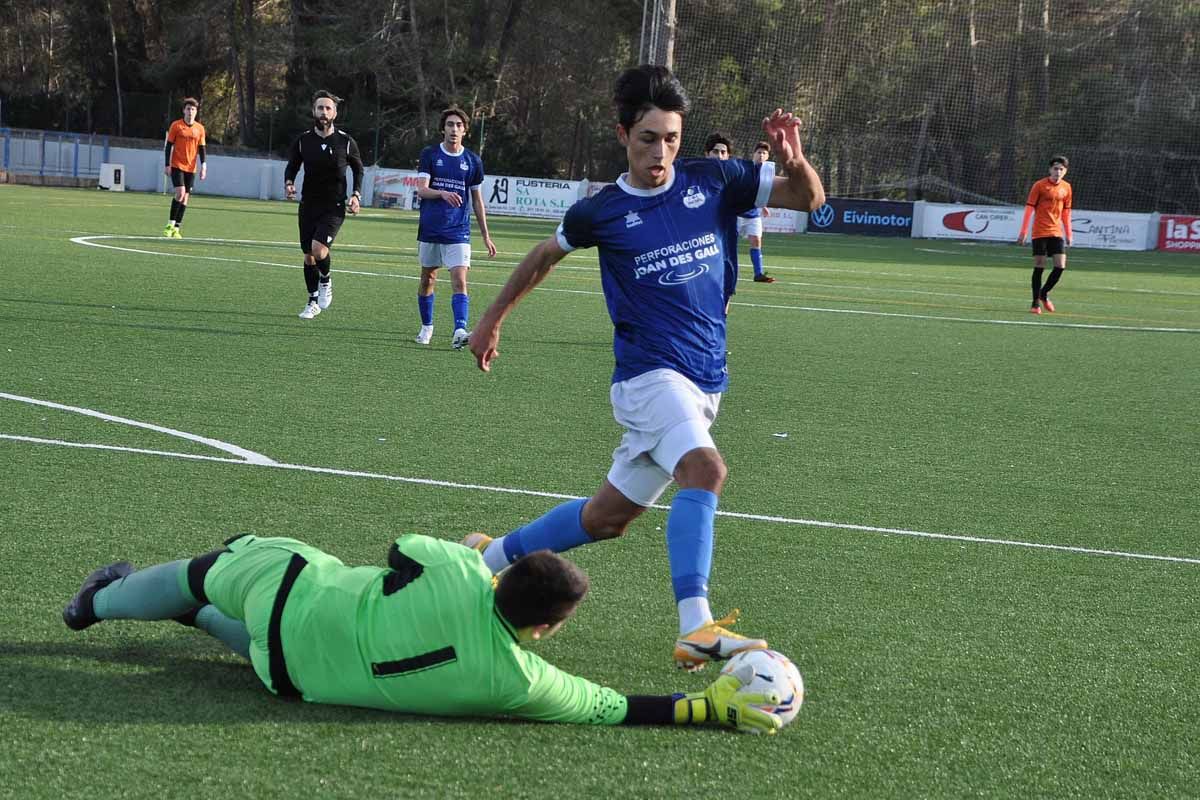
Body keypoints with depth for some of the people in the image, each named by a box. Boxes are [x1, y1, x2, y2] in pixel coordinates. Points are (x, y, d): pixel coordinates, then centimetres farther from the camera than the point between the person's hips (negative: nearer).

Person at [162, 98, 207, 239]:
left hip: (191, 168, 3)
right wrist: (167, 165, -5)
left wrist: (203, 166, -1)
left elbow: (202, 149, 9)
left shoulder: (200, 129, 6)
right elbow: (169, 146, 0)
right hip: (177, 166, -3)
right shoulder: (176, 126, -2)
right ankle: (170, 224, -7)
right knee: (180, 193, -18)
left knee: (185, 198, 1)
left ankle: (176, 228, 7)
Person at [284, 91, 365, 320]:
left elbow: (358, 169, 9)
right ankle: (313, 302, 26)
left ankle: (325, 281, 8)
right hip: (308, 205, 3)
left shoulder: (346, 142, -5)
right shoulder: (302, 140, -1)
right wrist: (289, 183, -12)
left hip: (334, 207, -3)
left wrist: (356, 195, -2)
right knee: (308, 256, 9)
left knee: (318, 249, -23)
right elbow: (292, 167, 9)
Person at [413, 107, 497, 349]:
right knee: (427, 279, 12)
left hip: (458, 231, 0)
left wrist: (486, 236, 11)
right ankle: (426, 327, 28)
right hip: (429, 229, 0)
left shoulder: (472, 161, 5)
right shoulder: (429, 154, 1)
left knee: (459, 281, -15)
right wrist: (443, 193, -30)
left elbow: (477, 200, 12)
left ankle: (459, 331, -25)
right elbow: (421, 190, -10)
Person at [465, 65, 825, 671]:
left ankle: (490, 556, 34)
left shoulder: (714, 182, 2)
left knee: (607, 518, 13)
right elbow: (544, 256, 19)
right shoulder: (601, 212, -1)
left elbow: (809, 198, 7)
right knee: (705, 469, -32)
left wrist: (795, 160, -15)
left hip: (703, 383, 4)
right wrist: (491, 320, 26)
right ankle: (695, 630, -40)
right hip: (649, 374, -4)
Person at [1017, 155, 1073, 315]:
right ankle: (1036, 303, 7)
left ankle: (1044, 293, 18)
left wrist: (1068, 234, 14)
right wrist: (1023, 232, -10)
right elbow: (1029, 208, -6)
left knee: (1060, 266, -5)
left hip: (1056, 233, 4)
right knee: (1039, 267, -3)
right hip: (1040, 232, -4)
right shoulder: (1040, 185, -6)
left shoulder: (1066, 187, 8)